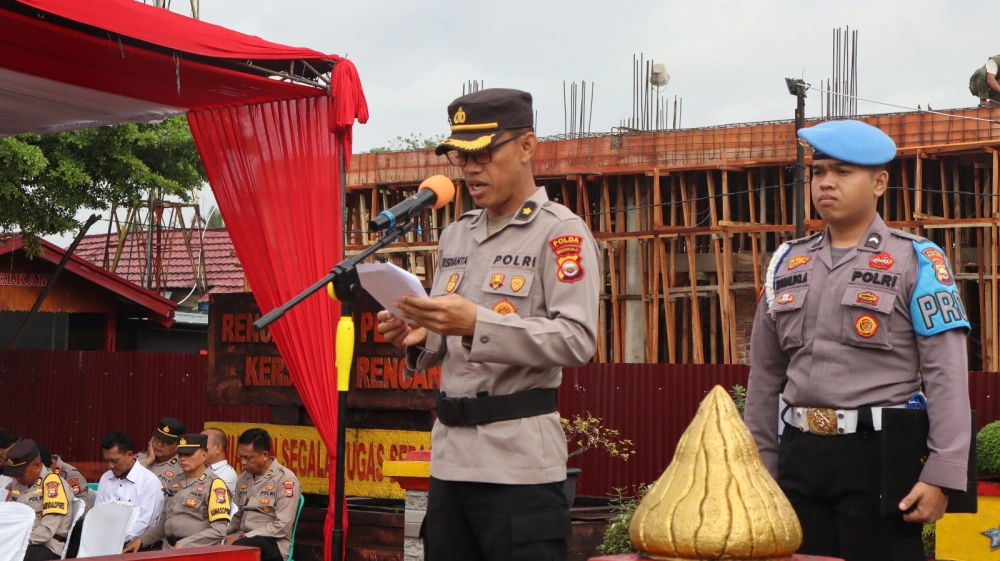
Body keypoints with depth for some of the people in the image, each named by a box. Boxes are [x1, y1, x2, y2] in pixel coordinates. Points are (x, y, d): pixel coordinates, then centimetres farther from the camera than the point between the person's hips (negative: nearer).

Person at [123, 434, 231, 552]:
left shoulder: (214, 484, -5)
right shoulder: (175, 481, 17)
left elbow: (219, 530, -12)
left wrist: (182, 545, -17)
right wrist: (141, 540, 10)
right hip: (169, 549, 6)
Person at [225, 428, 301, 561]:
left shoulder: (285, 479, -8)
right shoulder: (243, 478, 15)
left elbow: (282, 526, -15)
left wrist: (243, 537, -16)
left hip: (273, 543, -6)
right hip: (244, 538, 6)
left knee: (237, 548, -38)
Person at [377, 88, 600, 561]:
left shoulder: (561, 232, -5)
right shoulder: (455, 236, 17)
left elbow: (578, 340, -16)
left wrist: (477, 324, -25)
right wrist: (419, 340, -1)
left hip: (519, 460, -7)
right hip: (450, 455, 7)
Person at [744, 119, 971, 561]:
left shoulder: (916, 261, -2)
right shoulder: (788, 263, 13)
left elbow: (947, 376, -8)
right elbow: (764, 376, 16)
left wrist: (941, 475, -16)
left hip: (878, 455, -4)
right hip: (799, 456, 5)